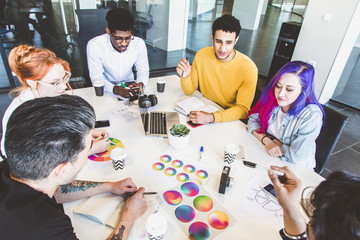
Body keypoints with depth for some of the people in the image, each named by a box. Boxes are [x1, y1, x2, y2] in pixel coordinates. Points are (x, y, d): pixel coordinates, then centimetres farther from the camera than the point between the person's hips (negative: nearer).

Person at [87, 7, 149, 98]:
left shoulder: (139, 43, -14)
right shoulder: (94, 45, -21)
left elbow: (143, 71, -5)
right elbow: (96, 77, -18)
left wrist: (140, 83, -27)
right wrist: (115, 89, -37)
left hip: (129, 86, 2)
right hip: (107, 89, -1)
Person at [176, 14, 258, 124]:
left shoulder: (248, 68, -20)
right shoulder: (202, 55, -9)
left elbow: (242, 109, -19)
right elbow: (189, 91, 0)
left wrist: (212, 117, -33)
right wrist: (185, 77, -22)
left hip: (232, 120, -3)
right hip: (205, 109, 3)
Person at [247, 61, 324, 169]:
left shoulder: (312, 115, -24)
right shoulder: (272, 99, -10)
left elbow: (296, 158, -24)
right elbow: (253, 121, -3)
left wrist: (274, 140, -11)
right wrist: (267, 141, -18)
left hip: (294, 169, -5)